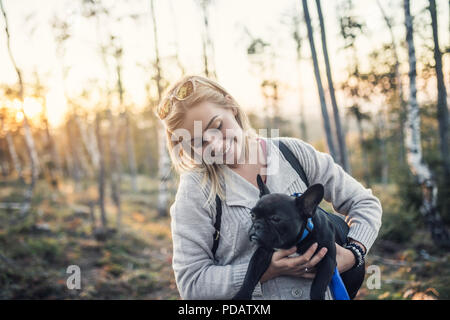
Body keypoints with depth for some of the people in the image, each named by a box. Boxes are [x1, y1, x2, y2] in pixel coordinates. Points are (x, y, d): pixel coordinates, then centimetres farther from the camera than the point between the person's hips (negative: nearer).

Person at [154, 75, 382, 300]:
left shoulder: (293, 153, 1)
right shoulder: (195, 189, -7)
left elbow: (365, 203, 10)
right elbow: (191, 282, -8)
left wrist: (353, 253, -7)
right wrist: (267, 271, -16)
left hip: (320, 291, 1)